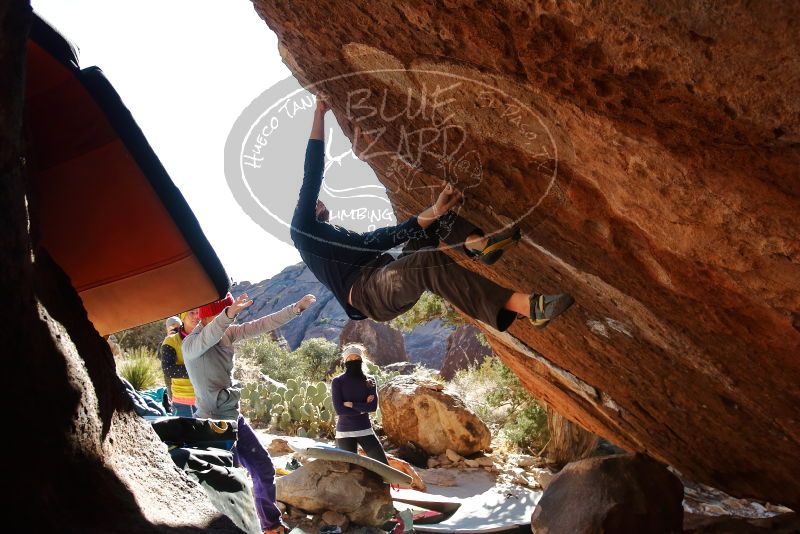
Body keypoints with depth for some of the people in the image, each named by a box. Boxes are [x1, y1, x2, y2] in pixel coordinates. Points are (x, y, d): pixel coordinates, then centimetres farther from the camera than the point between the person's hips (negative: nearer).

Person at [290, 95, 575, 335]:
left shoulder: (347, 236, 36)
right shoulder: (303, 230, 16)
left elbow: (389, 237, 19)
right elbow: (312, 174, 4)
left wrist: (434, 210, 3)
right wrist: (320, 113, 4)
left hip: (390, 280, 8)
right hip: (366, 291, -8)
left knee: (431, 220, 12)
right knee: (430, 260, -35)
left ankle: (479, 243, -21)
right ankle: (528, 305, -48)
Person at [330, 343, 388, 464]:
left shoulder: (369, 381, 2)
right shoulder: (337, 382, -5)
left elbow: (373, 406, -8)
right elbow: (339, 409, -13)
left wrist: (352, 405, -12)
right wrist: (363, 407, -9)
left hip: (365, 430, 2)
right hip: (345, 432, -2)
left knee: (384, 466, -3)